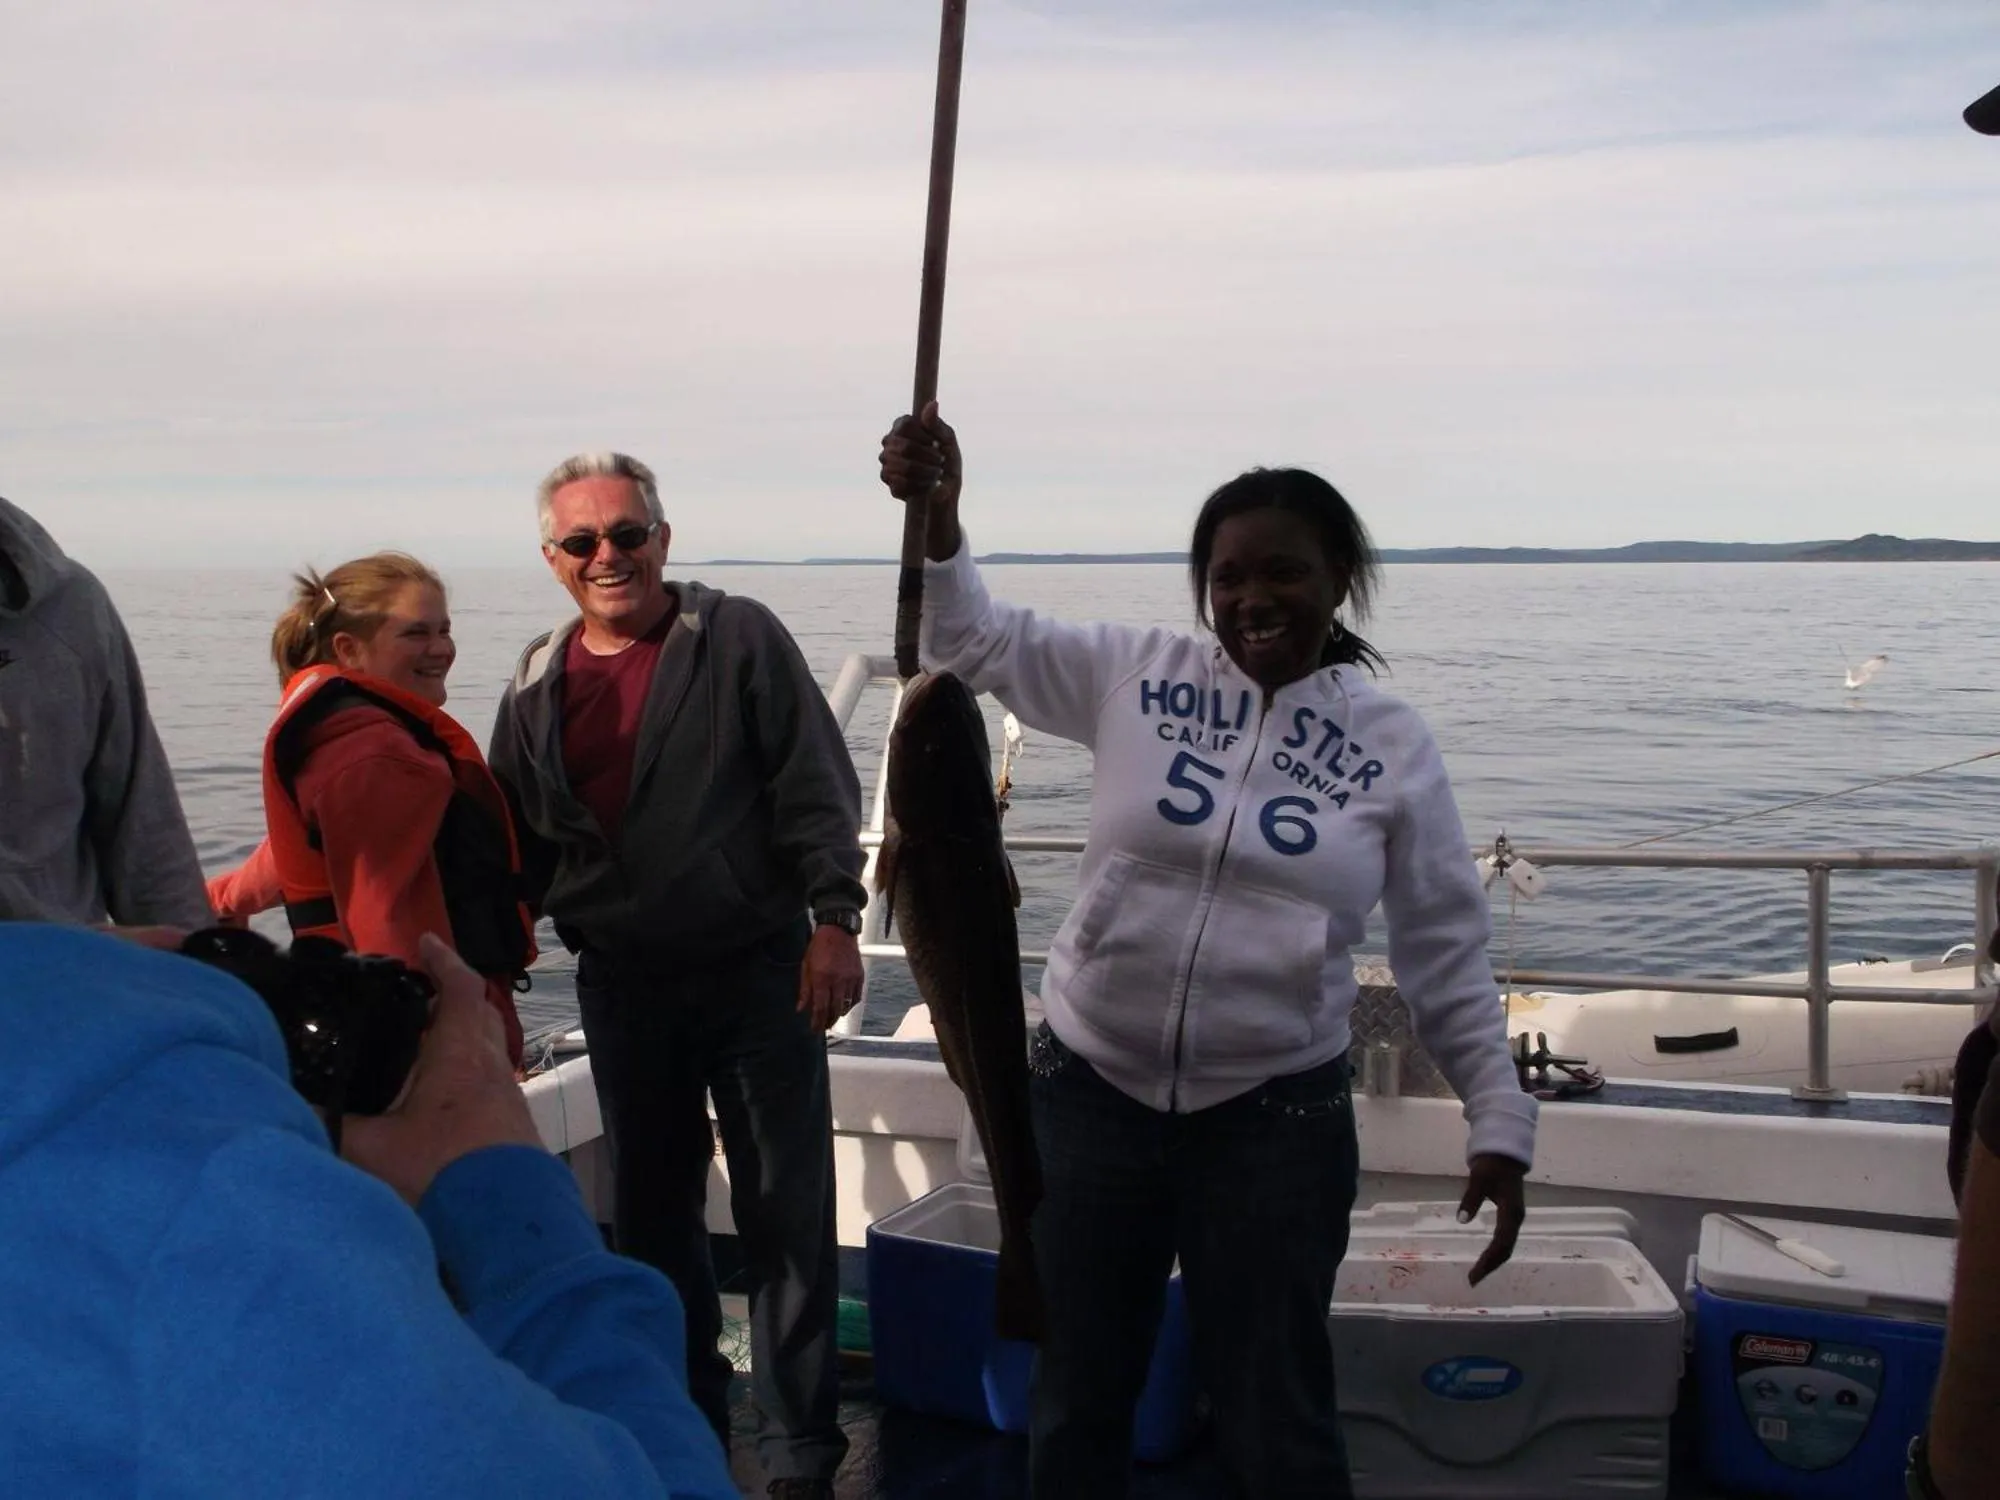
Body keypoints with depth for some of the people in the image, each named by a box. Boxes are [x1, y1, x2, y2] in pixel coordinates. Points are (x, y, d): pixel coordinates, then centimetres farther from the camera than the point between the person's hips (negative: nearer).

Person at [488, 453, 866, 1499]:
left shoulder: (738, 639, -3)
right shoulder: (536, 688, 8)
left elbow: (816, 786, -6)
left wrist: (834, 919, -13)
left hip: (758, 971, -4)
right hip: (622, 988, 4)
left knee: (788, 1215, 1)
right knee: (650, 1216, 12)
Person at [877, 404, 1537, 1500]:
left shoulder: (1392, 746, -2)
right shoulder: (1137, 675, -1)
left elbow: (1445, 953, 2)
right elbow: (975, 641, 4)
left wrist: (1499, 1122, -1)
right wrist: (938, 517, -14)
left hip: (1276, 1118, -1)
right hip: (1089, 1089, 2)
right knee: (1075, 1401, 16)